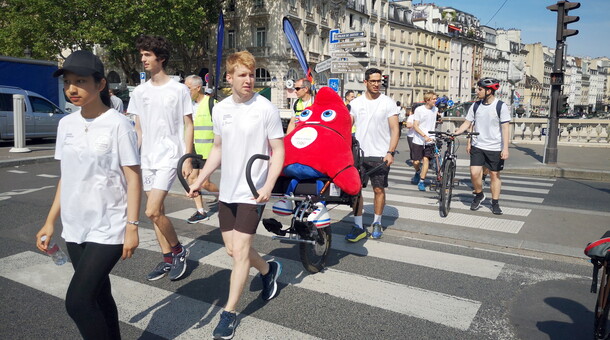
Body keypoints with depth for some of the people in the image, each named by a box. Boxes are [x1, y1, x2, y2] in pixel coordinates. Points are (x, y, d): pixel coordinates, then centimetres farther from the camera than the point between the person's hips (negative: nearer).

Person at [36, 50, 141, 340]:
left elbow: (133, 178, -10)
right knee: (99, 299, 14)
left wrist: (132, 226, -13)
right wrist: (50, 222, 13)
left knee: (77, 302, -9)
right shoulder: (66, 124, 7)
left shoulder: (118, 124, -11)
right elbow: (66, 177, 13)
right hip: (74, 228, 6)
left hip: (108, 229, -6)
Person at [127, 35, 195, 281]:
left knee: (152, 212, -14)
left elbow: (188, 126, -3)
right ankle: (168, 259, 22)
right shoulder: (140, 92, 10)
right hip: (147, 159, 6)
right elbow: (138, 128, 14)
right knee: (157, 211, 9)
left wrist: (187, 158, -9)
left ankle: (178, 250, 9)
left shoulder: (179, 90, -4)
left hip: (169, 158, -6)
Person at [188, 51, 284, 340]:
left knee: (240, 251, -4)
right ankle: (268, 270, 41)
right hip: (227, 191, 6)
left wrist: (268, 186, -21)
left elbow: (278, 151, -9)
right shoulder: (220, 109, 5)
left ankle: (229, 313, 12)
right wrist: (199, 180, 10)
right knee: (232, 249, 13)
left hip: (252, 192, -6)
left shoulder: (266, 109, -11)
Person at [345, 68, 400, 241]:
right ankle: (358, 227, 6)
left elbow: (395, 129, -1)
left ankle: (377, 223, 24)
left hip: (380, 155, -2)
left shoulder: (388, 103, 1)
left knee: (379, 189, 6)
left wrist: (390, 152, -11)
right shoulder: (355, 103, 7)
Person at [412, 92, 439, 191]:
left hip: (430, 140, 2)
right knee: (416, 162, 0)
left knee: (426, 159, -11)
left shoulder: (435, 109, 5)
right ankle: (418, 172, 34)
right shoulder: (419, 109, -8)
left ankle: (421, 181, -2)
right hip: (418, 140, -2)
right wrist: (424, 136, -21)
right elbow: (415, 126, -11)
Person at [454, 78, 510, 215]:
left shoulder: (501, 106, -7)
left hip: (495, 148, -2)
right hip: (477, 146, 2)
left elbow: (505, 128, -9)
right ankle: (479, 195, 18)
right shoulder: (475, 106, 3)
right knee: (474, 173, -9)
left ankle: (495, 203, 20)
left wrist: (505, 148, -14)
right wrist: (454, 132, -10)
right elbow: (467, 123, 7)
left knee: (494, 174, 6)